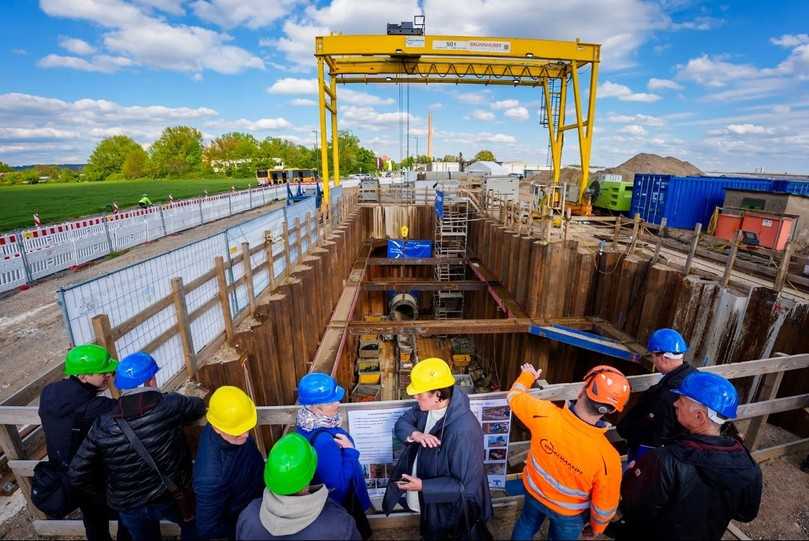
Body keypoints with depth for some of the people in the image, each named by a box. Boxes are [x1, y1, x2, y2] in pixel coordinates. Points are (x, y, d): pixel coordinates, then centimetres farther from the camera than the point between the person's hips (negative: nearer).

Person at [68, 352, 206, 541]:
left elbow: (77, 475, -10)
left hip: (129, 507, 3)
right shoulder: (170, 405, -23)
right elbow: (199, 406, -4)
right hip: (172, 497, -2)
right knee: (193, 524, 30)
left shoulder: (102, 426, -17)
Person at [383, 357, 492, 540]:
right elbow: (401, 423, -2)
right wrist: (415, 434, -24)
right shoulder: (426, 407, -13)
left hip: (448, 510, -6)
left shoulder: (464, 430, -36)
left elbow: (467, 485, -30)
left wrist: (423, 486, -31)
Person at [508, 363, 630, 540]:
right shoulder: (607, 457, -38)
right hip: (569, 513, -1)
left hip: (533, 492, 1)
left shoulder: (544, 414, -36)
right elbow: (604, 506, -20)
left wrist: (528, 375, 7)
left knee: (526, 525, 32)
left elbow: (514, 395, -14)